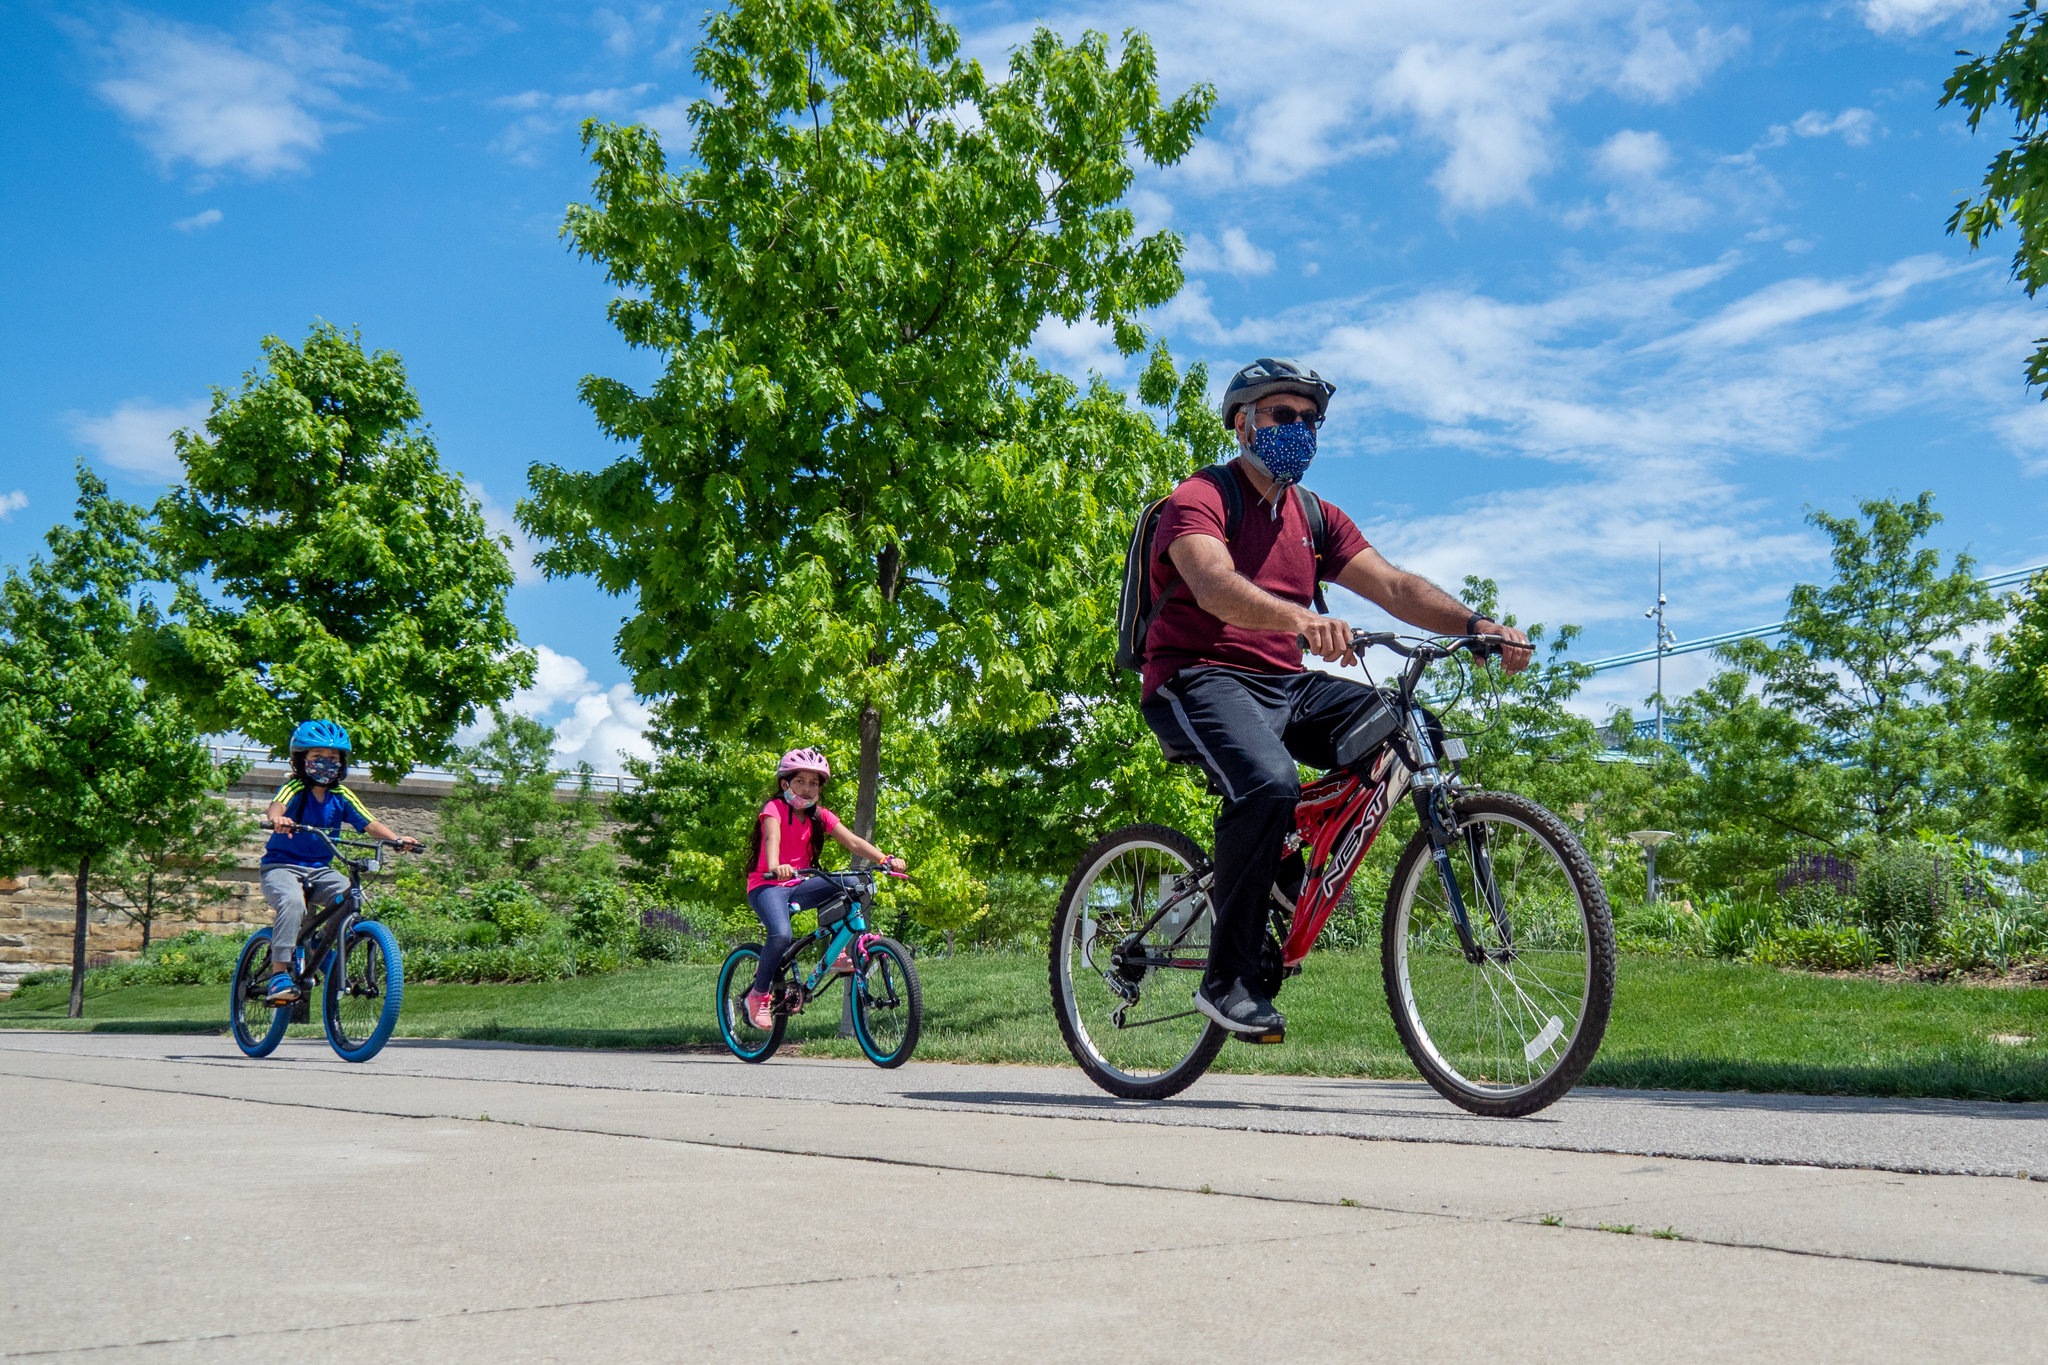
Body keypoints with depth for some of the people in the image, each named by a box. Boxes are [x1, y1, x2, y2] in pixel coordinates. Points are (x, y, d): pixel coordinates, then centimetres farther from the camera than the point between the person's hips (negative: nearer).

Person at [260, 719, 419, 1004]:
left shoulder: (341, 796, 4)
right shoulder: (295, 789, -9)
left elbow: (370, 823, -4)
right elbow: (277, 805, -31)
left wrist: (397, 838, -23)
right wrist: (277, 819, -56)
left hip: (319, 870, 5)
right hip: (281, 866, -5)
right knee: (292, 901, -34)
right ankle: (279, 974, -31)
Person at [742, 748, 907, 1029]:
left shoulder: (820, 816, 5)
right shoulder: (775, 808, -10)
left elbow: (852, 841, -6)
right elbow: (772, 839, -31)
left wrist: (886, 860, -23)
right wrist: (775, 866, -53)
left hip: (798, 886, 5)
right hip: (767, 886, -5)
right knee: (781, 935, -32)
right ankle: (758, 995, -11)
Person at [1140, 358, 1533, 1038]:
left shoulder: (1317, 518, 15)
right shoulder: (1199, 499, -6)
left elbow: (1395, 585, 3)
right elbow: (1215, 586, -27)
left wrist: (1479, 625, -15)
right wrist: (1301, 619, -46)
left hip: (1285, 687, 7)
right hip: (1199, 679, -7)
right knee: (1269, 783, -35)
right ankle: (1226, 979, -22)